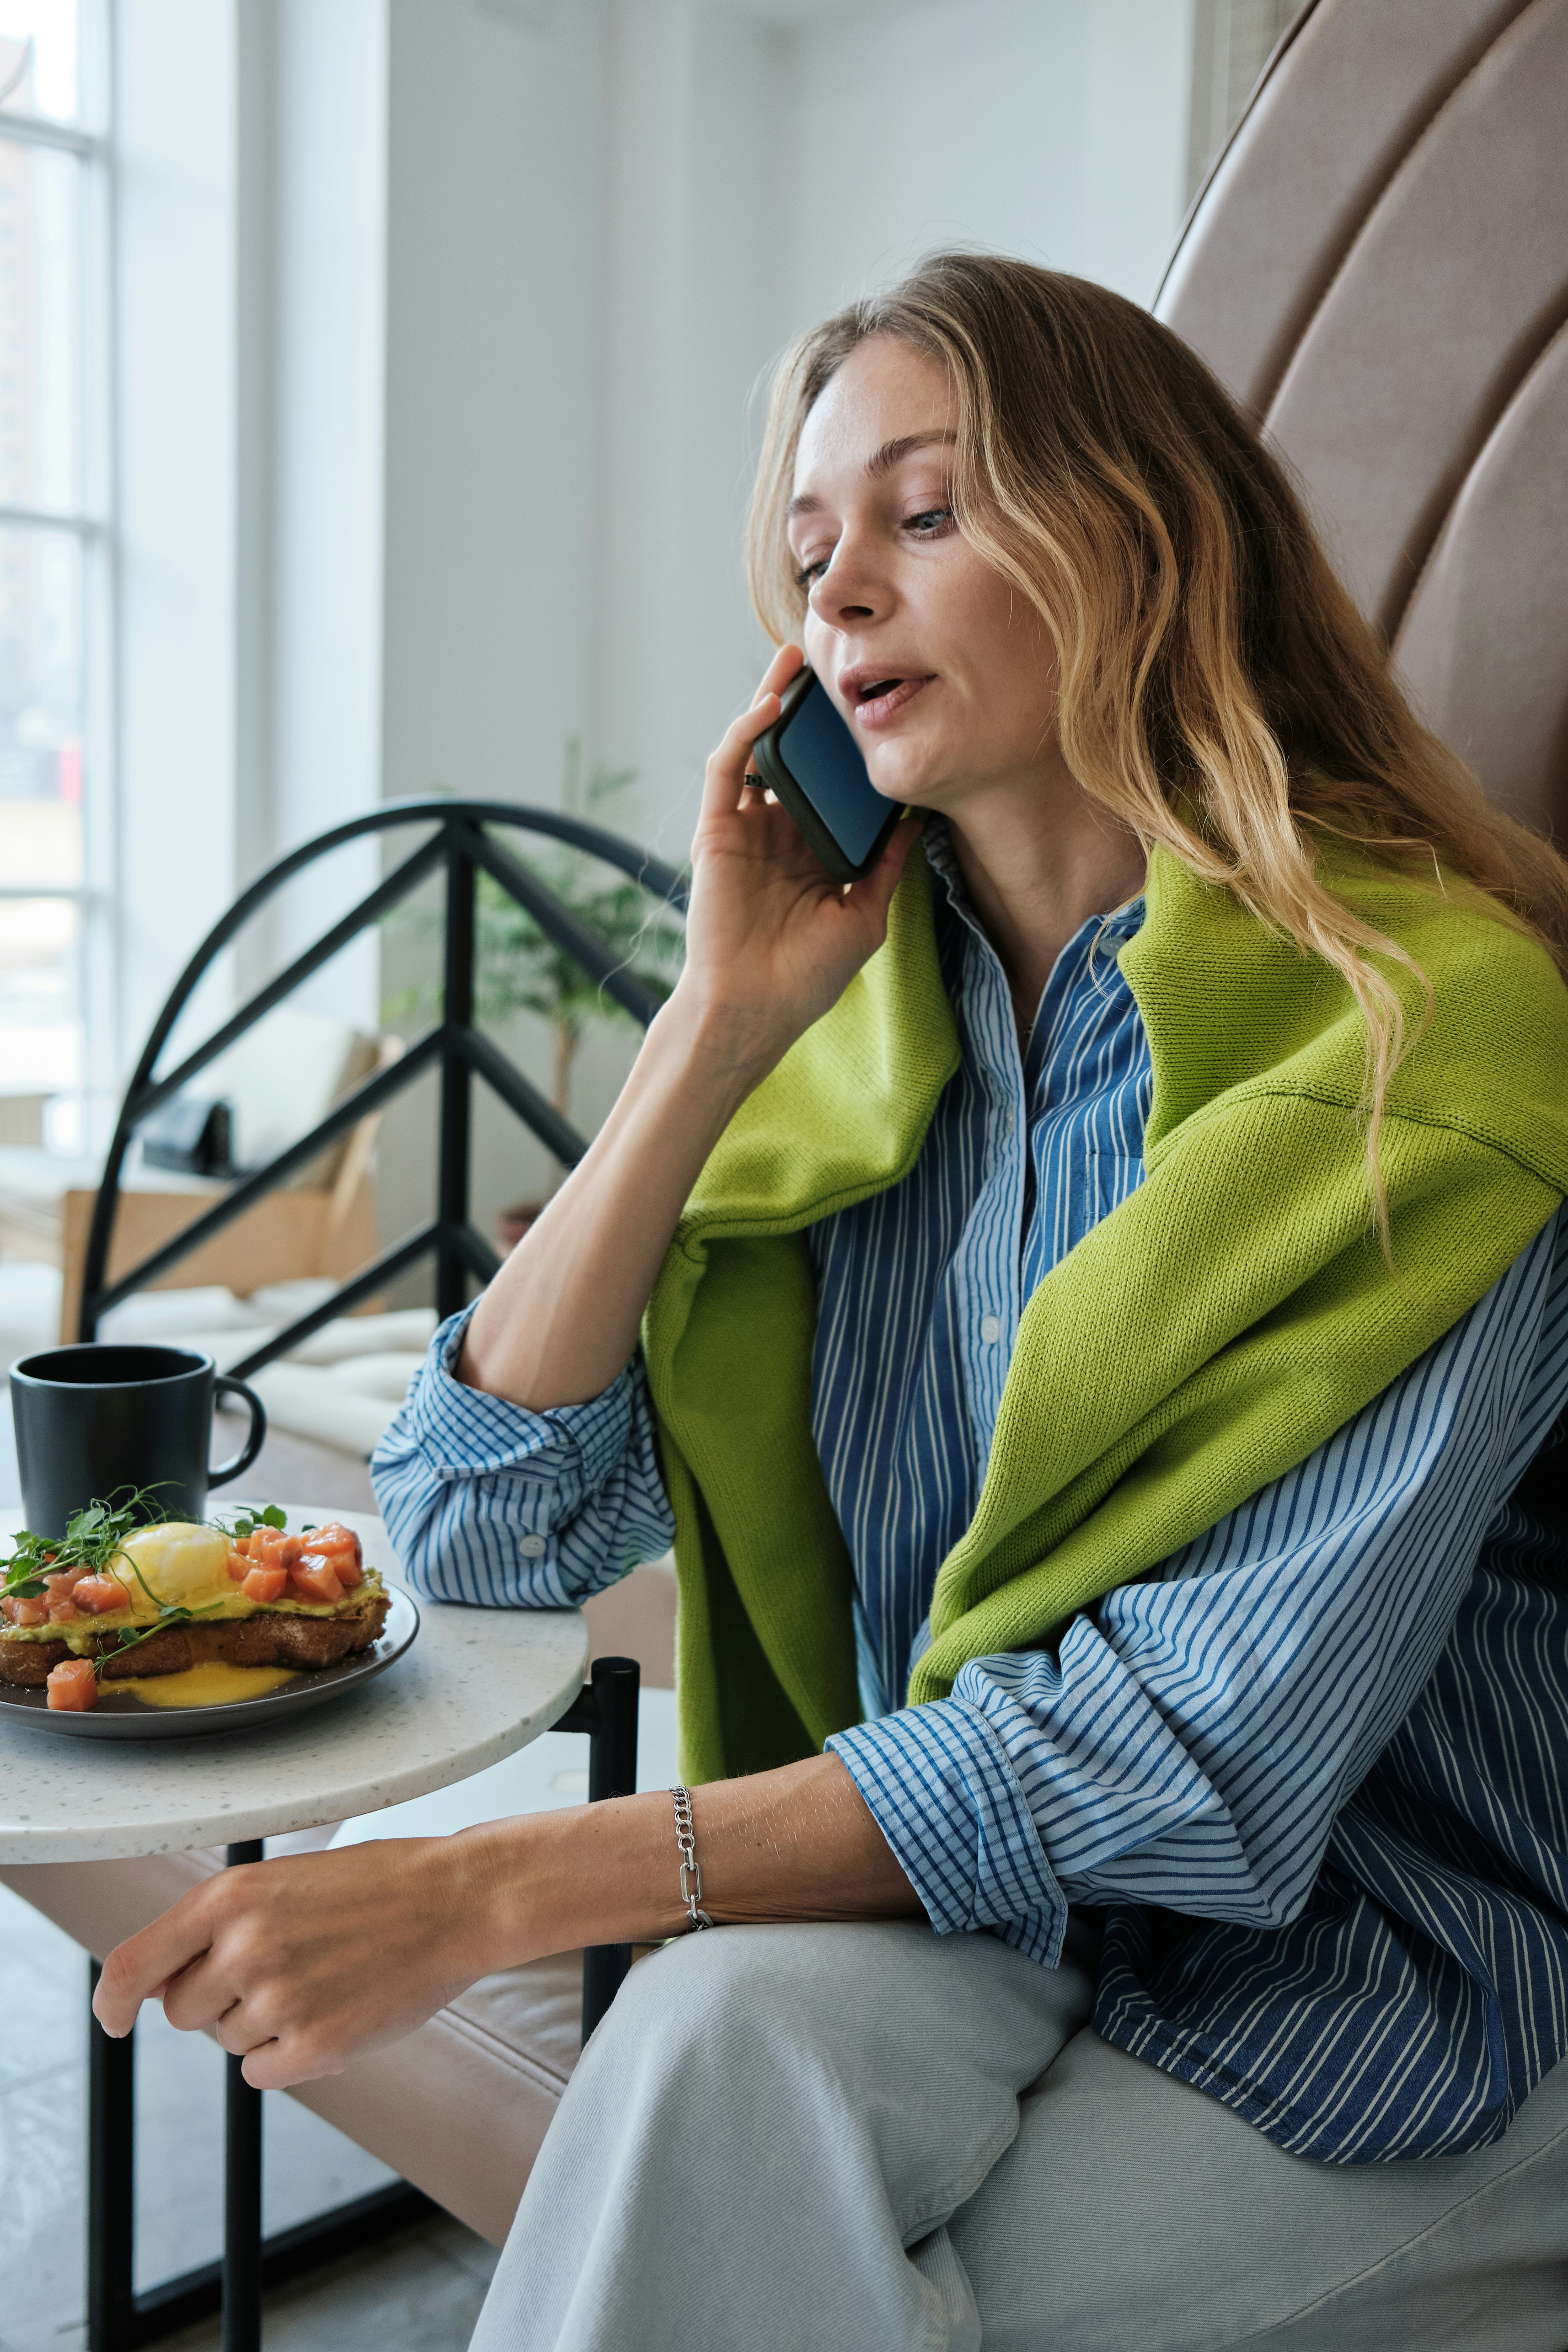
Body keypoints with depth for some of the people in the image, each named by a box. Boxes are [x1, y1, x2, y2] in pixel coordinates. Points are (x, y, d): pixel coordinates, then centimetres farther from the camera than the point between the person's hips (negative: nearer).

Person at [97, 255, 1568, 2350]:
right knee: (731, 2024, -29)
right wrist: (721, 1022, -12)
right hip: (962, 1922, 3)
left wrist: (497, 1889, -25)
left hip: (1378, 1971, -3)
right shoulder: (859, 1032, 2)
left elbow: (1220, 1746, -22)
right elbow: (486, 1527, -4)